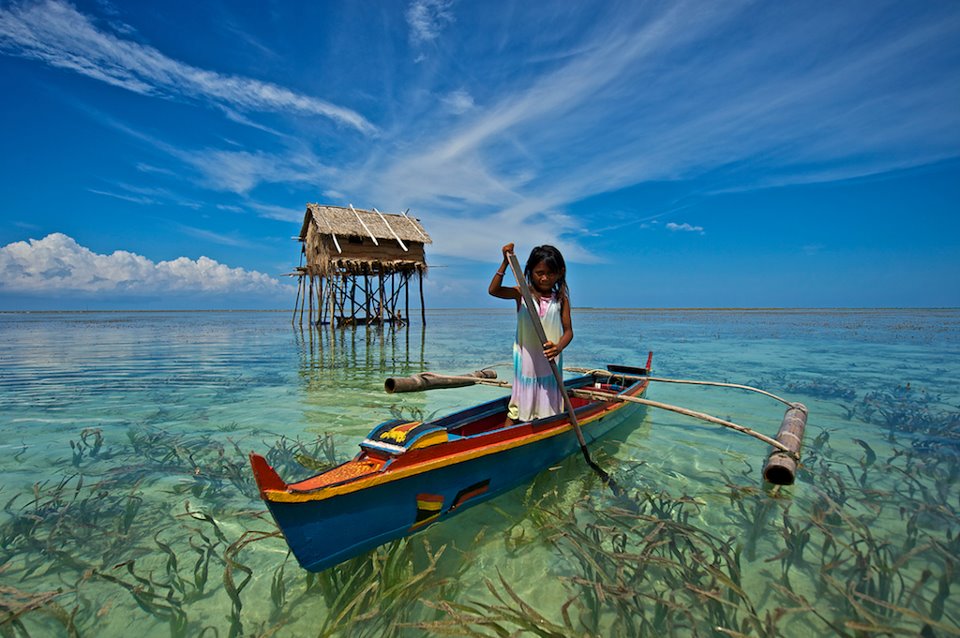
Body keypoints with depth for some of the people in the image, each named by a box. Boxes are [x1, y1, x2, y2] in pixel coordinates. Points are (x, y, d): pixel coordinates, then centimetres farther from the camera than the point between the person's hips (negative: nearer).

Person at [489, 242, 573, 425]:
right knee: (519, 404, 7)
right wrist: (506, 262, -22)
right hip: (526, 360, -1)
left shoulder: (561, 299, -1)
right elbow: (494, 290, -15)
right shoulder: (522, 294, -3)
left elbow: (568, 330, -3)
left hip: (550, 362, 1)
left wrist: (558, 347, -24)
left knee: (549, 405, 12)